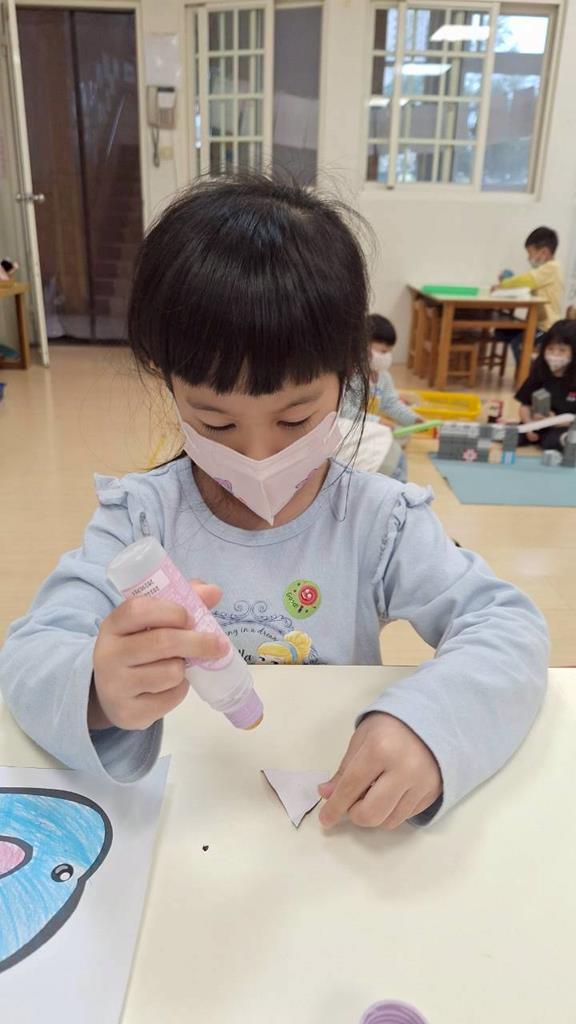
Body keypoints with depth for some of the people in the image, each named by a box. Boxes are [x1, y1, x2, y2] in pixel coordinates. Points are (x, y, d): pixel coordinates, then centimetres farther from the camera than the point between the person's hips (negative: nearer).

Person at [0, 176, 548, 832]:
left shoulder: (379, 521, -9)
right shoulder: (141, 515, -9)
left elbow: (509, 628, -11)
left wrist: (427, 721, -31)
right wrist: (97, 693, -39)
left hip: (344, 821, 1)